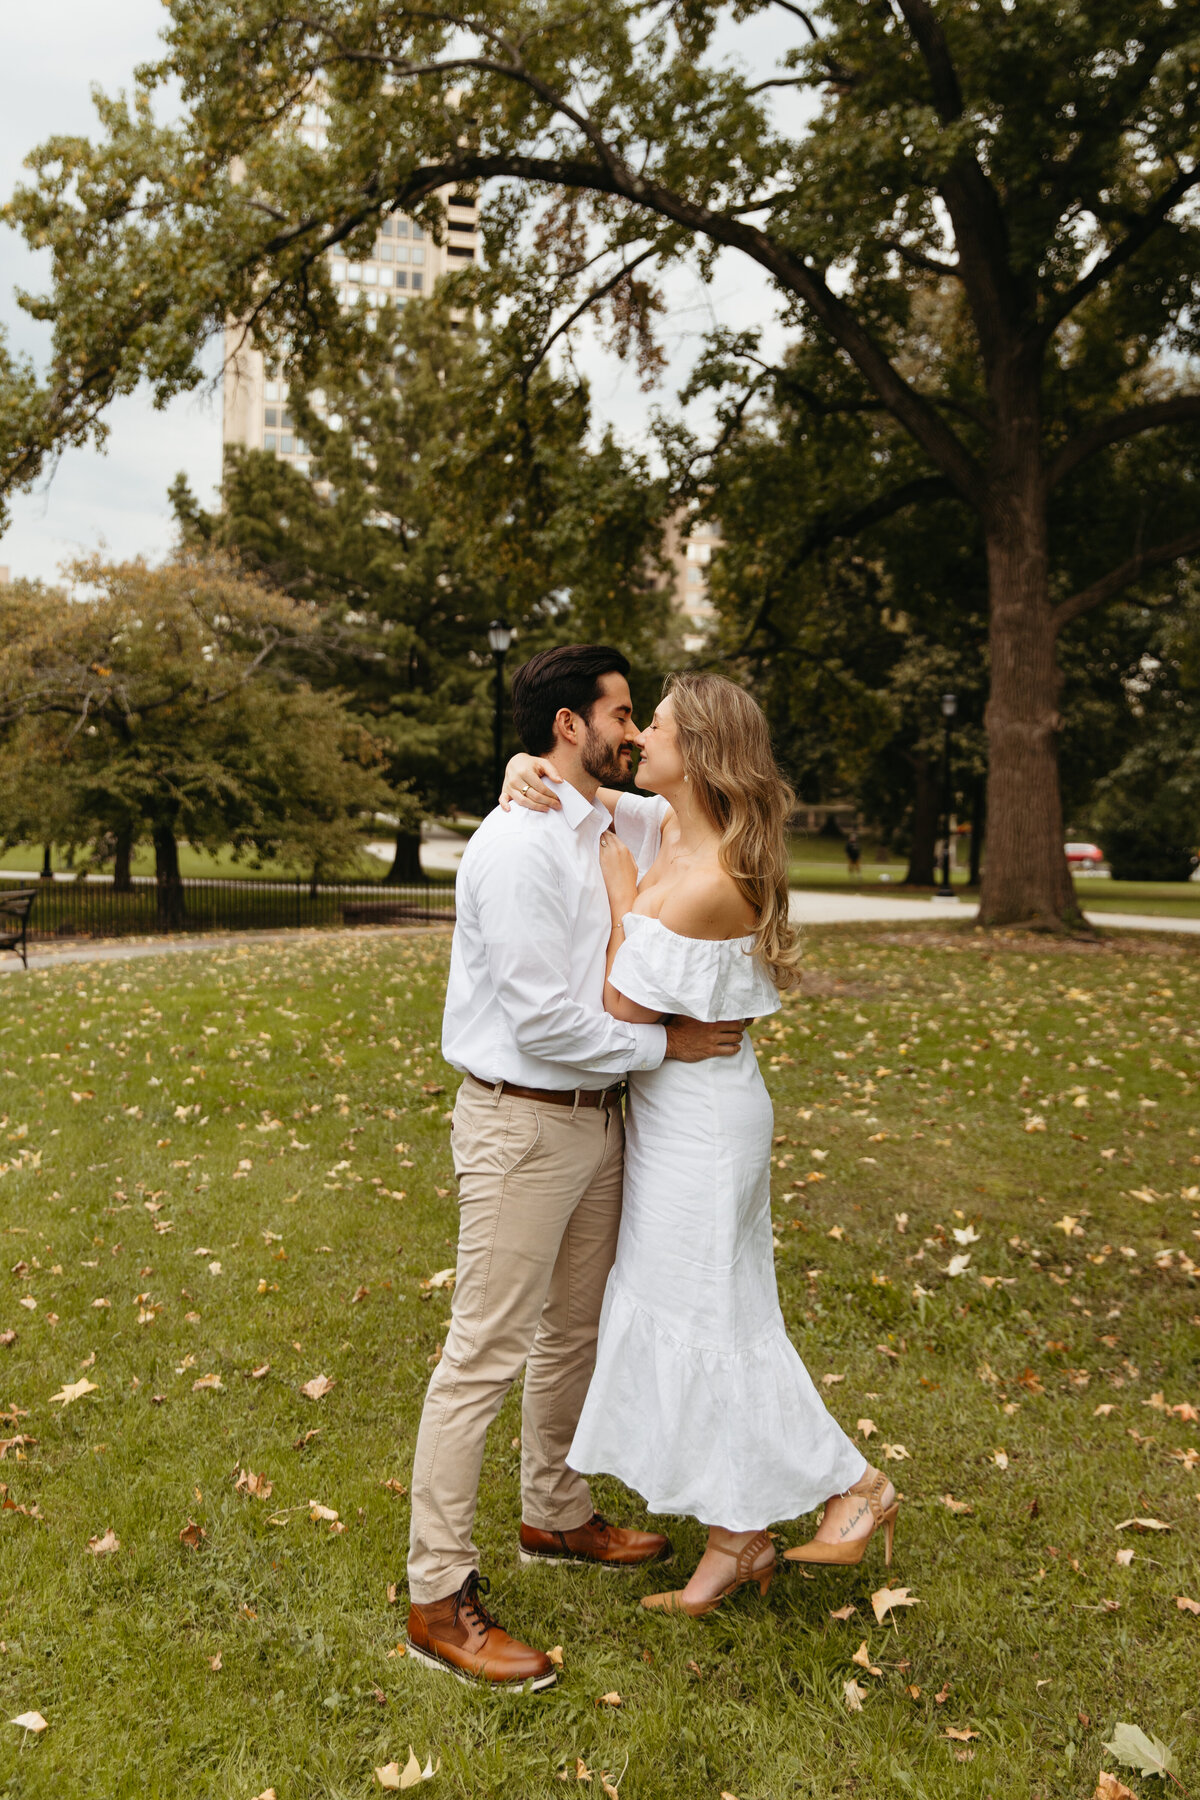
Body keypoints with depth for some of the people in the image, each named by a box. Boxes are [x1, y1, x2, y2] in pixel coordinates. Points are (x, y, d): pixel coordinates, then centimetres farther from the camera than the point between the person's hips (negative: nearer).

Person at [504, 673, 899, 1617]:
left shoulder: (708, 881, -24)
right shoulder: (660, 826, 2)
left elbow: (624, 1006, -19)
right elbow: (574, 788, 13)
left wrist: (621, 889, -15)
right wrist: (528, 769, -9)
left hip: (699, 1111, -10)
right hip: (668, 1101, 10)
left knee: (703, 1318, 3)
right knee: (686, 1314, 15)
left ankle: (854, 1484, 21)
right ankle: (737, 1537, 29)